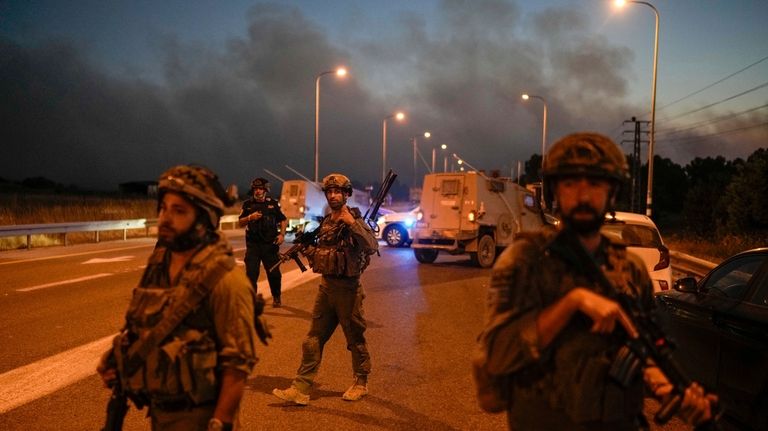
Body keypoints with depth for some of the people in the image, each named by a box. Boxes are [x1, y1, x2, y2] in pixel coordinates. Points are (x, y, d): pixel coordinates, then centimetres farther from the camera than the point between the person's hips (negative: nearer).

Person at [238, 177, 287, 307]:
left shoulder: (273, 203, 4)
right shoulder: (248, 204, 7)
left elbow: (283, 220, 9)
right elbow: (240, 223, 9)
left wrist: (282, 234, -6)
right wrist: (250, 217, -11)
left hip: (270, 244, -1)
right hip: (253, 244, 1)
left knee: (274, 272, 4)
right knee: (251, 273, -4)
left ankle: (277, 297, 24)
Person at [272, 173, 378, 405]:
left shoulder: (355, 220, -11)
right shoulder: (325, 222, 11)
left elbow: (372, 247, -28)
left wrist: (353, 223, -33)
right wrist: (308, 251, 7)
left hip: (347, 289, -7)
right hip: (326, 286, 7)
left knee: (355, 339, 8)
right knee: (313, 340, 5)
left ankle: (361, 383, 26)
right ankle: (301, 389, 9)